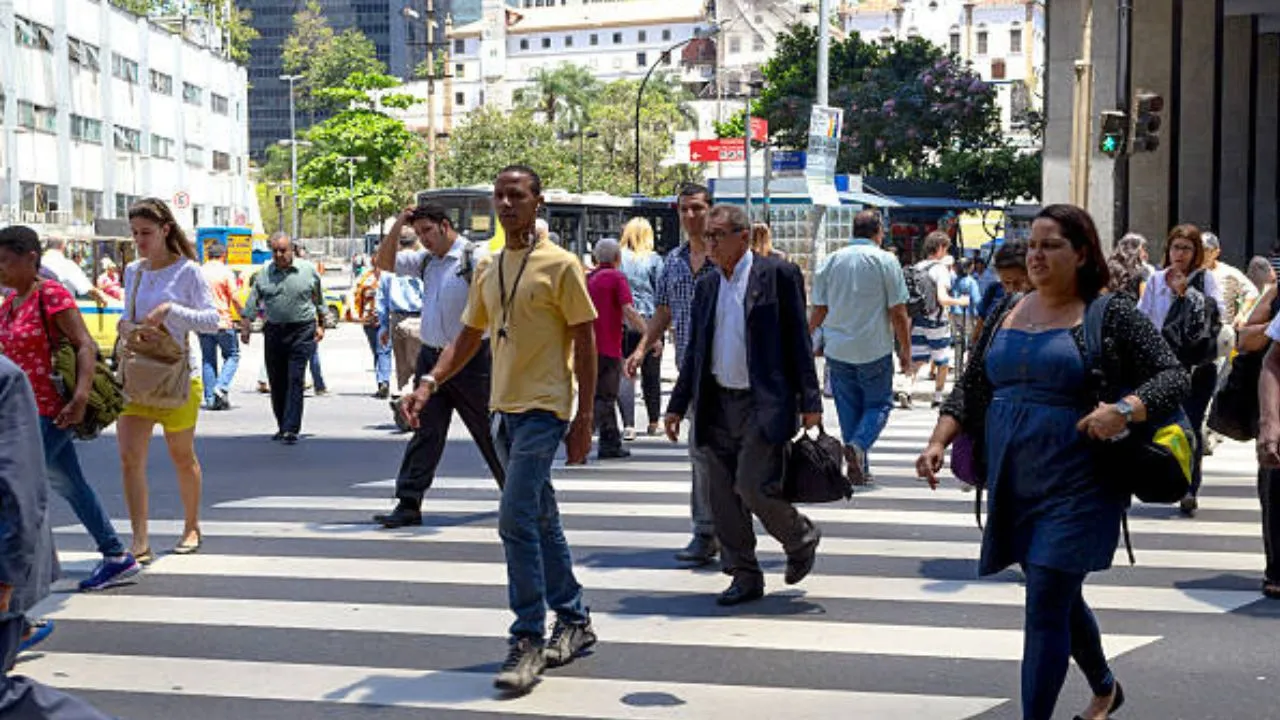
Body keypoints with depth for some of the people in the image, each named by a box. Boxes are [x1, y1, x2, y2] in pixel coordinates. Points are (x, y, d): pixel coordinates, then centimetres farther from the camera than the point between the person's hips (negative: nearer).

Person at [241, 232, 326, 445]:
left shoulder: (308, 270, 3)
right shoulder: (264, 274, 6)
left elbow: (319, 300, 13)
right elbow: (252, 303, 7)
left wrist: (320, 326, 12)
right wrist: (245, 326, -2)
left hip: (302, 331, -3)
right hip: (274, 331, 3)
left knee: (295, 380, -10)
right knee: (276, 382, 7)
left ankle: (291, 429, -12)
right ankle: (282, 426, 21)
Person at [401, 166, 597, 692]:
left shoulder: (560, 265, -8)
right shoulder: (489, 272, 12)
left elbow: (585, 343, -8)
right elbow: (467, 340, 15)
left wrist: (584, 421, -11)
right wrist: (429, 383, -2)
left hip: (544, 410, -7)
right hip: (506, 409, 8)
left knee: (517, 520, -14)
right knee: (542, 521, 14)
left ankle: (528, 642, -6)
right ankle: (575, 622, 27)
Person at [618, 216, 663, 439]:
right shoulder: (654, 260, -1)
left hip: (622, 323, 0)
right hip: (648, 322, 0)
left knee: (625, 375, 0)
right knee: (651, 375, 11)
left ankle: (628, 425, -9)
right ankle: (654, 423, 22)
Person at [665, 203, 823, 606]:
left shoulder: (778, 275, -4)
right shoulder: (707, 287, 14)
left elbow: (798, 340, -6)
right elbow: (695, 351, 18)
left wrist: (809, 402, -9)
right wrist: (678, 404, 14)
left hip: (764, 404, -6)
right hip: (718, 406, 6)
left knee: (753, 486, -12)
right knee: (723, 495, 6)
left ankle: (801, 539, 16)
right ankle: (745, 576, 18)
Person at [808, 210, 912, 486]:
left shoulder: (830, 261, 4)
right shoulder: (886, 261, -6)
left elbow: (818, 311, 7)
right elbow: (898, 314, -7)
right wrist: (905, 354, 1)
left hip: (837, 351, 3)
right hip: (875, 350, -3)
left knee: (849, 409, 12)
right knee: (879, 404, 10)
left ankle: (859, 470, 14)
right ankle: (858, 445, -15)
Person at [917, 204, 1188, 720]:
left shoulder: (1112, 315, -7)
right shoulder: (1007, 312, 9)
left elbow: (1173, 377, -9)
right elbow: (971, 386, 11)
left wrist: (1124, 410, -27)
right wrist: (939, 441, -3)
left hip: (1076, 487, -6)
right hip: (1012, 485, 6)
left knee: (1045, 608, -9)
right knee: (1059, 599, 21)